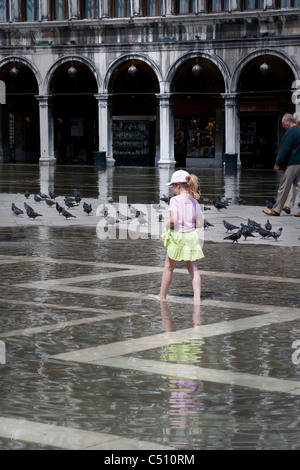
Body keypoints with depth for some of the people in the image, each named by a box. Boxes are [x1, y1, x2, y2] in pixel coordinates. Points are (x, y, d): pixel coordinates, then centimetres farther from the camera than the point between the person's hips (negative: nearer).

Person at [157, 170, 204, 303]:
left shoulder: (175, 200, -12)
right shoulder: (194, 201, 4)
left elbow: (173, 219, -24)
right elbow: (200, 223, 4)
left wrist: (168, 226, -4)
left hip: (177, 237, -4)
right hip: (191, 236, 4)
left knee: (168, 268, 11)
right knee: (193, 268, 9)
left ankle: (162, 296, 23)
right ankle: (197, 297, -1)